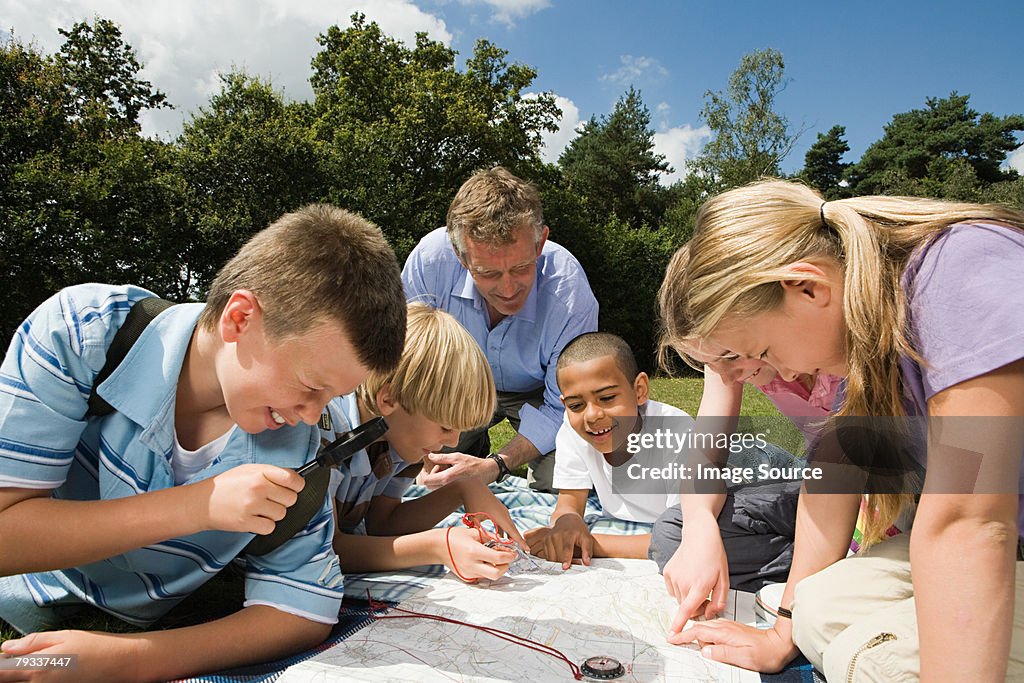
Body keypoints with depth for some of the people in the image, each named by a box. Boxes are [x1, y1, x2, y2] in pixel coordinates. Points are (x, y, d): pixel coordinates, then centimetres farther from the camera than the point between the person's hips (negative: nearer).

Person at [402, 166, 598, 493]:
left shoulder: (570, 294, -36)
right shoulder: (431, 257, -31)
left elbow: (561, 409, -25)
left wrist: (496, 466, -39)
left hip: (537, 393, -1)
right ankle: (476, 448, 19)